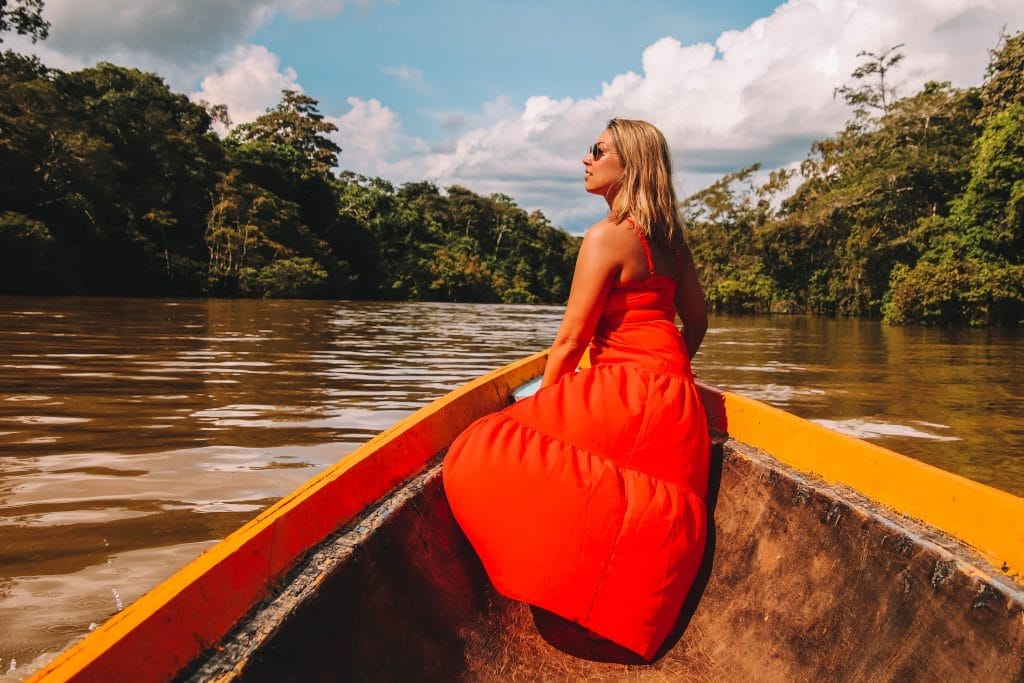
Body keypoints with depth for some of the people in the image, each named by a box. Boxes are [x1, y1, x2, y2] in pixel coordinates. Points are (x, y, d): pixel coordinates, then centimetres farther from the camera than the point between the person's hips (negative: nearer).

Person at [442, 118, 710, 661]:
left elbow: (571, 337, -10)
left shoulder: (607, 236, -10)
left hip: (628, 394, -10)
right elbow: (697, 321, 21)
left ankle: (628, 511, -18)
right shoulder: (668, 236, 14)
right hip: (673, 403, 10)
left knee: (485, 456, -15)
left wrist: (541, 403, 2)